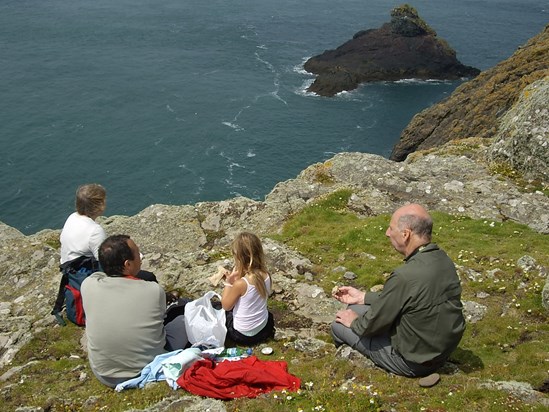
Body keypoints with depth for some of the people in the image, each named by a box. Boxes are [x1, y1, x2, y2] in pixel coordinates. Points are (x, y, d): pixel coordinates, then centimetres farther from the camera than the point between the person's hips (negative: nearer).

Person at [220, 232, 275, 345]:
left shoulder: (240, 284, -32)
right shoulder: (265, 275, -14)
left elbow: (226, 306, -14)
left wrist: (228, 283, -12)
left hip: (242, 335, -5)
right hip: (264, 327, 5)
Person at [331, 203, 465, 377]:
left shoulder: (405, 276, -34)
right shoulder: (442, 258, -7)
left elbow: (375, 323, -19)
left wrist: (354, 322, 3)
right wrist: (362, 297, 12)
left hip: (414, 362, -7)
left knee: (339, 324, 8)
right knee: (356, 308, 18)